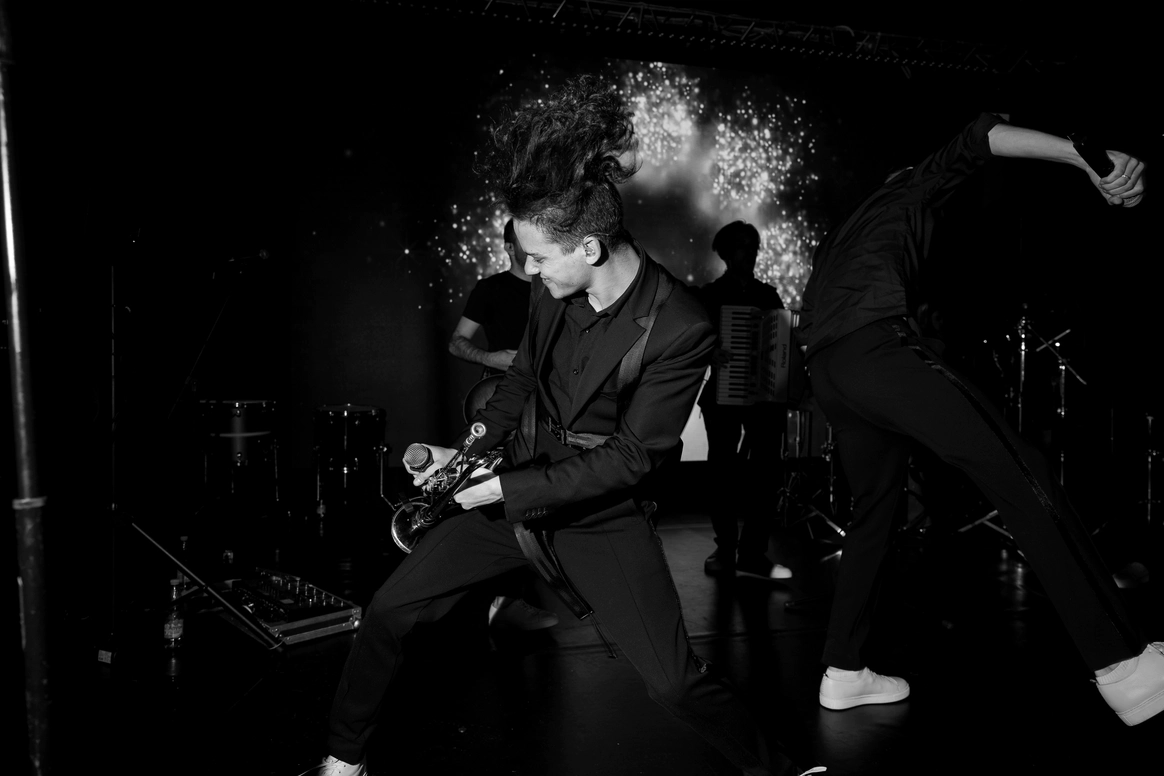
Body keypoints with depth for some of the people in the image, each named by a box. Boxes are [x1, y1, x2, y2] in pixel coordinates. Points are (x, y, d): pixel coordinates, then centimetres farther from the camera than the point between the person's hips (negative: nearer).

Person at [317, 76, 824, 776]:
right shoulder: (557, 287, -7)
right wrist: (471, 448, -1)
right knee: (389, 610, 4)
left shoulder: (680, 328, -24)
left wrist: (508, 488, -20)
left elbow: (633, 456, -20)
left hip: (601, 516, -5)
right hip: (513, 488, 6)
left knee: (677, 683, -3)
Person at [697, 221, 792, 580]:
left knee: (763, 469, -2)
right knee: (723, 469, 2)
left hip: (764, 392, 2)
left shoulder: (768, 295, 14)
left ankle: (753, 553, 2)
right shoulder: (710, 295, 5)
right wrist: (710, 353, -27)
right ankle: (725, 548, 13)